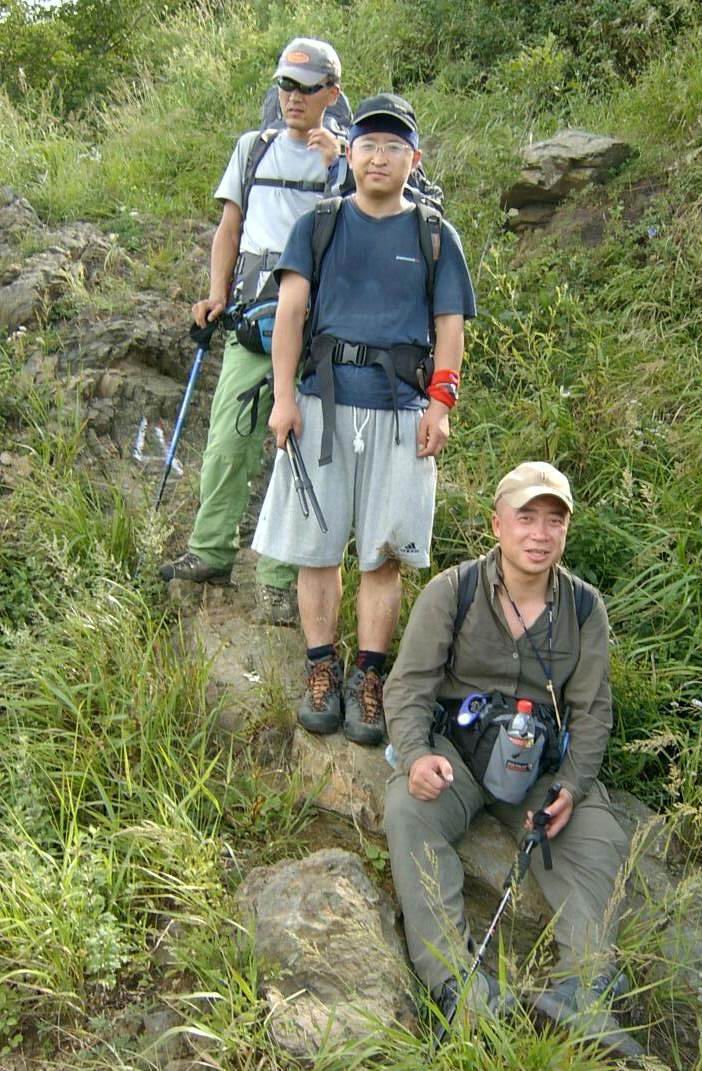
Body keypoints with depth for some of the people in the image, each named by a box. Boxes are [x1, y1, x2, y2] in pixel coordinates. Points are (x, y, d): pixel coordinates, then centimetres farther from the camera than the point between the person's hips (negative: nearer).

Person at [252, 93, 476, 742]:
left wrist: (440, 403, -4)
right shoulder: (318, 224, 12)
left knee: (383, 554, 1)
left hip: (400, 410, 0)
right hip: (323, 402, 1)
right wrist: (283, 395, -7)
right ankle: (322, 671, 15)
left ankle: (368, 679, 11)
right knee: (316, 545, 3)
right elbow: (292, 308, 4)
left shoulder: (435, 236, 13)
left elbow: (449, 325, 9)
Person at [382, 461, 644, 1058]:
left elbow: (592, 711, 4)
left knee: (602, 843, -20)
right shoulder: (450, 592, -5)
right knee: (408, 811, -30)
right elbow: (409, 685, -6)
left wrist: (571, 786, -13)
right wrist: (415, 754, -26)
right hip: (454, 747, -2)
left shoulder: (585, 607, 2)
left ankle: (583, 990, -25)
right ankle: (457, 981, -37)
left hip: (542, 762, 3)